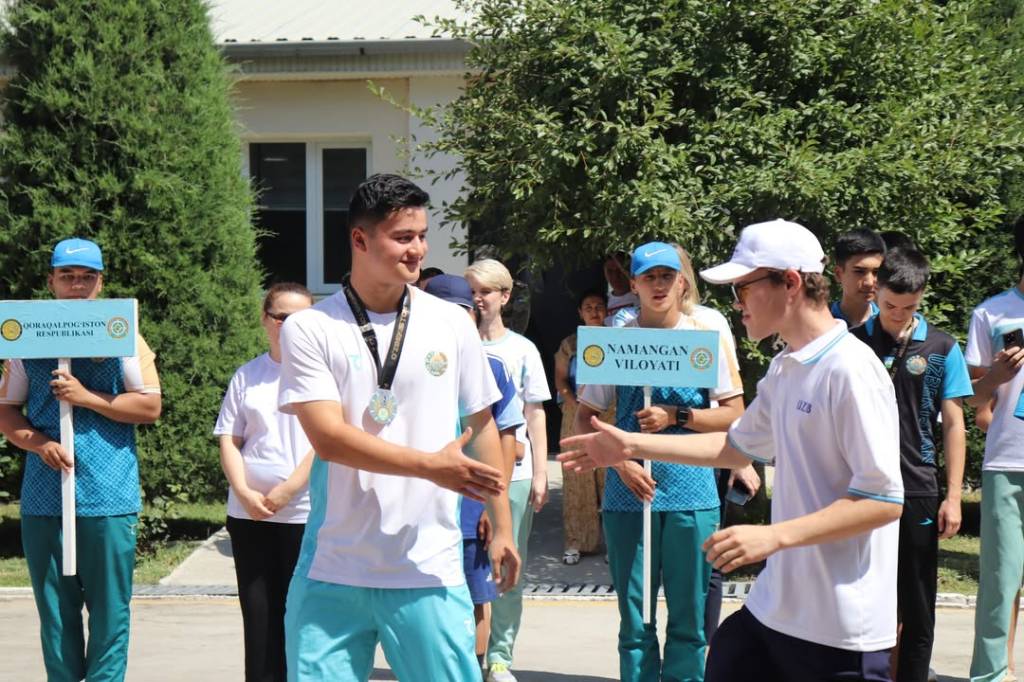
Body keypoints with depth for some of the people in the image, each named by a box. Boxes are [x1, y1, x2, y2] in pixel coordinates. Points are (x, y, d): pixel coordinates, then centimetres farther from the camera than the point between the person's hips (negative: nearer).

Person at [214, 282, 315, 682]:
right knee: (259, 614, 4)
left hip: (308, 513, -3)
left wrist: (286, 490, -13)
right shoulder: (247, 376, 11)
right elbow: (229, 440, 9)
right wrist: (244, 492, -6)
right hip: (250, 514, 3)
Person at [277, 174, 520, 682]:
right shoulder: (308, 329, -3)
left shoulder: (452, 324, 5)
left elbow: (481, 426, 12)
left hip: (430, 571, 1)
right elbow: (328, 437, -12)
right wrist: (430, 464, -19)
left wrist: (502, 527, 10)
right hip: (330, 576, -1)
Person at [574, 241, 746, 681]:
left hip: (691, 492, 0)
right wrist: (619, 461, -9)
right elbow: (585, 418, 6)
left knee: (688, 617, 5)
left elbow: (735, 414, 2)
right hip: (628, 492, 1)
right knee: (634, 619, 7)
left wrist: (676, 416, -12)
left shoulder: (706, 334, 3)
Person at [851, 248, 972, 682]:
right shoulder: (852, 344, 2)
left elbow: (953, 424, 4)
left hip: (917, 492, 0)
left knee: (917, 609, 4)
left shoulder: (941, 349, 2)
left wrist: (953, 496, -1)